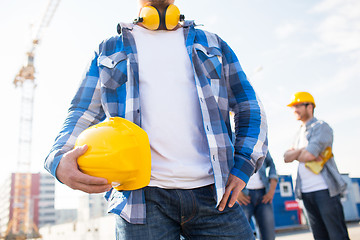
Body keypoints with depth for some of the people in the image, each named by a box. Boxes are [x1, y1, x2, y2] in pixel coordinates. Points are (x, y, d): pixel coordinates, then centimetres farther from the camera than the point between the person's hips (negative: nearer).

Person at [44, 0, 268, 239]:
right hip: (142, 196, -1)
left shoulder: (213, 45, 18)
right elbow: (81, 117, 11)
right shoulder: (109, 51, 16)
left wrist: (242, 166, 2)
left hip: (212, 192, 2)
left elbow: (250, 108, 16)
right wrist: (59, 159, -11)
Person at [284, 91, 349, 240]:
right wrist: (302, 150, -8)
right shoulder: (299, 133, 20)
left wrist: (296, 155, 2)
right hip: (306, 192, 7)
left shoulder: (321, 127, -3)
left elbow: (309, 155, -18)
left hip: (324, 190, -7)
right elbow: (286, 158, 8)